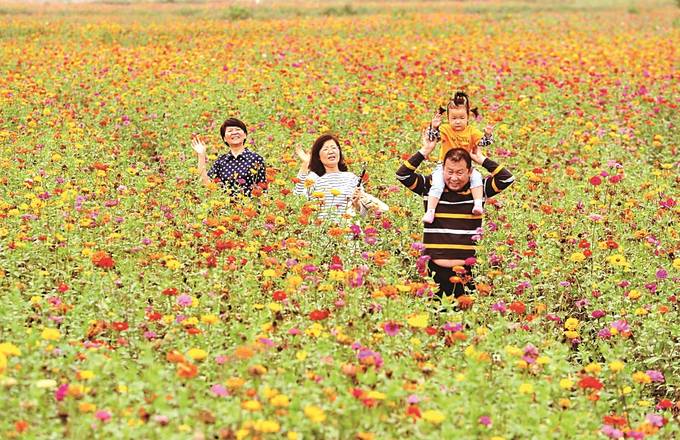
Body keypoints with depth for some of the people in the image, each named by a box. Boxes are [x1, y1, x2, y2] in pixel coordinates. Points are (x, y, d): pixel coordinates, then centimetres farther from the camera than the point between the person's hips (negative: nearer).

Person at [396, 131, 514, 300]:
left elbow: (507, 178, -4)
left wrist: (481, 159, -2)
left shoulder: (478, 188, 3)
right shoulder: (430, 186, 3)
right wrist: (424, 151, -4)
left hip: (468, 268, 0)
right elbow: (402, 175, -4)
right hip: (436, 268, 0)